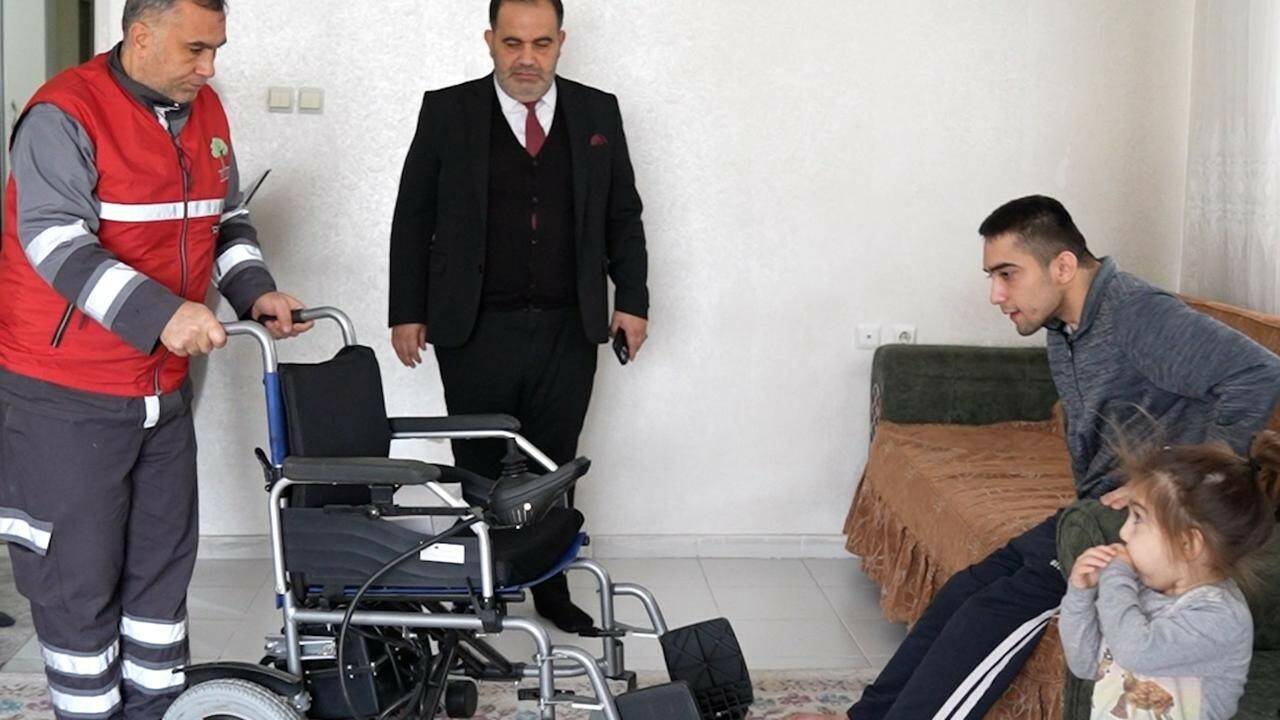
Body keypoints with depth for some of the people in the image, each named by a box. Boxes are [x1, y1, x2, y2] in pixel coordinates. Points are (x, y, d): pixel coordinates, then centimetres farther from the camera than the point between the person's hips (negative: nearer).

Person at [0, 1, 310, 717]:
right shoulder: (66, 114, -16)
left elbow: (228, 219, 18)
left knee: (165, 558, 15)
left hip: (163, 385, 7)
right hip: (66, 396, -7)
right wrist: (161, 314, -35)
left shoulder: (205, 110, 7)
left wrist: (255, 290, 0)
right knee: (80, 575, 2)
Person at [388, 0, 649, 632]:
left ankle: (551, 590, 21)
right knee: (479, 472, 4)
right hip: (475, 331, -2)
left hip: (569, 330, 2)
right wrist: (408, 312, -1)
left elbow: (623, 216, 12)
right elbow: (413, 218, 3)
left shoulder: (597, 113, 7)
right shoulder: (446, 112, 1)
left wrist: (632, 299, 5)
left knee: (554, 469, 9)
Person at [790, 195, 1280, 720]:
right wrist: (1091, 500, 7)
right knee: (971, 586, 1)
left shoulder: (1137, 314, -20)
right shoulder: (1064, 331, 10)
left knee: (1009, 600, -19)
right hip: (1099, 508, 9)